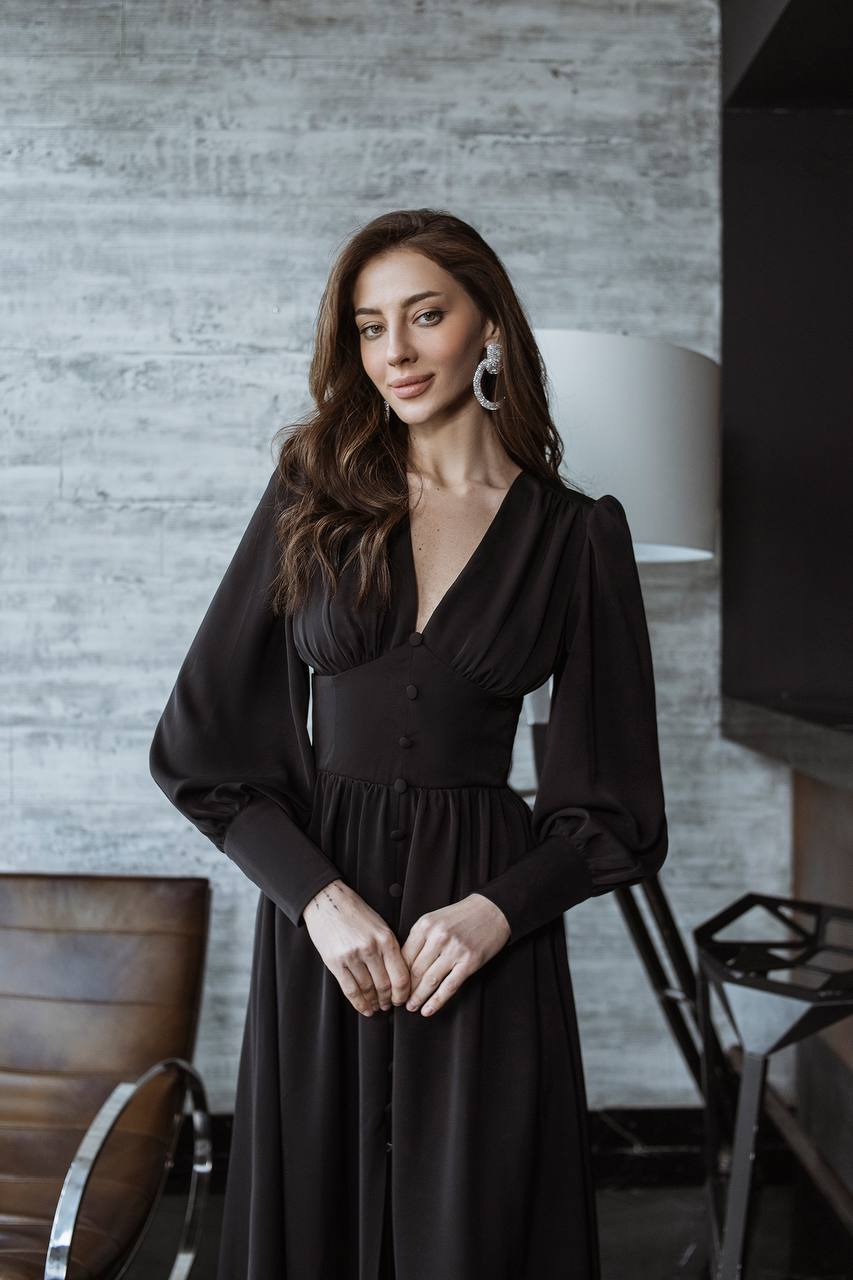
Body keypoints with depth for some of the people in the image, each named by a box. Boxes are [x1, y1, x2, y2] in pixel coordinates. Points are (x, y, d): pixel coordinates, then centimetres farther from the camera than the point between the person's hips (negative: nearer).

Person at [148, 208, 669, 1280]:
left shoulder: (576, 534, 1)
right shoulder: (314, 496, 4)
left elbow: (614, 806, 3)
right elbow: (201, 745, 1)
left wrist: (496, 911, -13)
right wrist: (320, 896, -11)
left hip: (484, 926, -1)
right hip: (317, 913, 2)